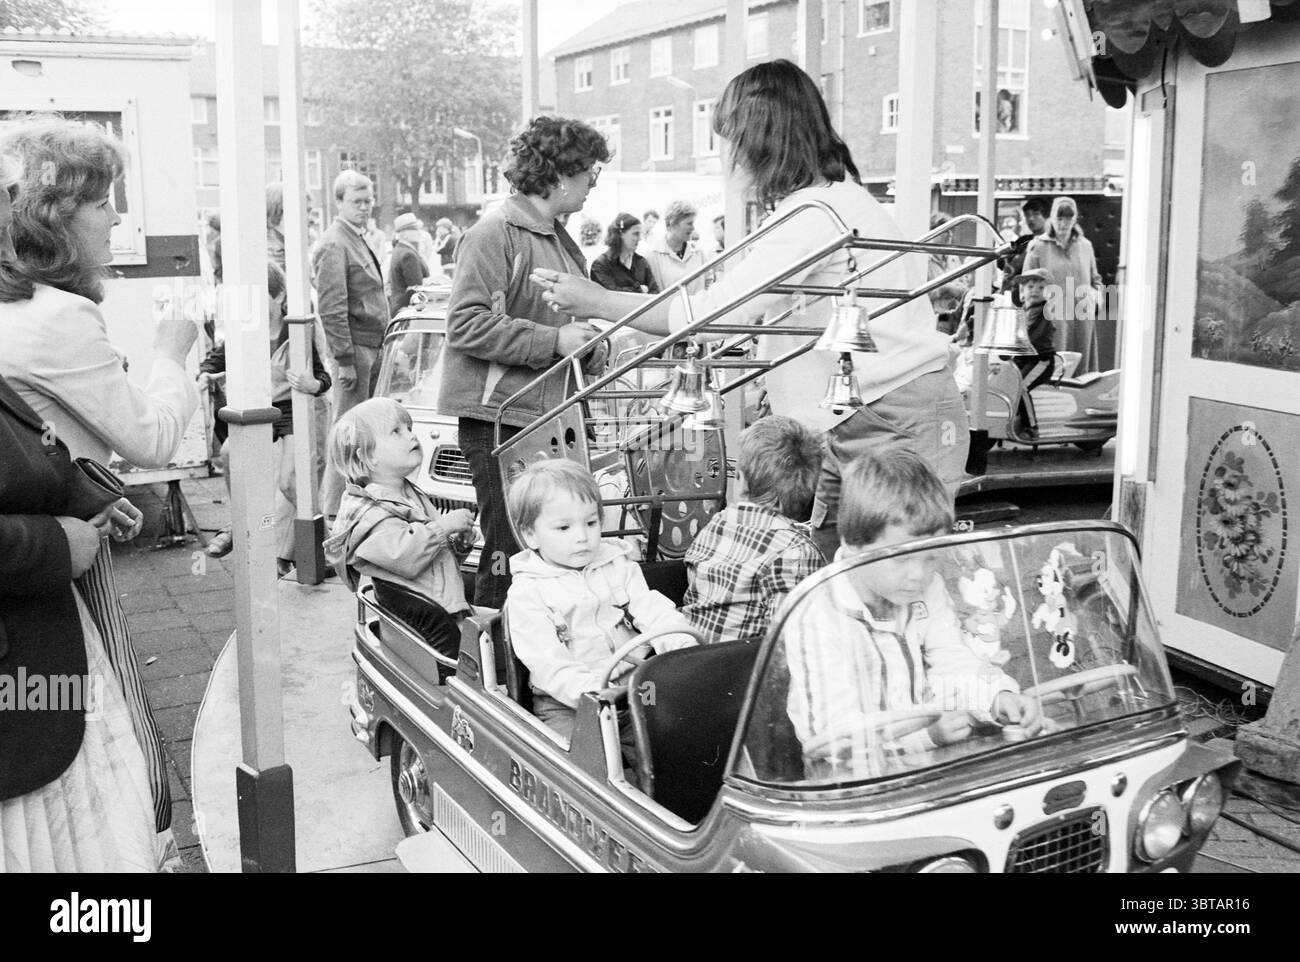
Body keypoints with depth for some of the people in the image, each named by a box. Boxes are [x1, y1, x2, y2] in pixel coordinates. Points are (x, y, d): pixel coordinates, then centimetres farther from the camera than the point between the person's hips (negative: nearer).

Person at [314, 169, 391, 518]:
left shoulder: (358, 239, 18)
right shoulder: (334, 245, -12)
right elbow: (331, 308, -18)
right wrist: (345, 358, -21)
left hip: (372, 345, 10)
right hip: (354, 346, -10)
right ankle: (335, 508, 0)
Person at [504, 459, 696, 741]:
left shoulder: (619, 566, 11)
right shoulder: (526, 593, -4)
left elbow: (650, 607, 2)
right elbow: (546, 661, -14)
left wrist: (678, 640, -21)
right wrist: (589, 691, -31)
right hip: (565, 703, -4)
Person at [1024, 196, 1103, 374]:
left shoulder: (1085, 246, 14)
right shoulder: (1038, 247, 3)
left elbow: (1096, 280, 23)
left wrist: (1094, 297, 4)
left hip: (1082, 321, 4)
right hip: (1050, 320, -4)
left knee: (1080, 370, 2)